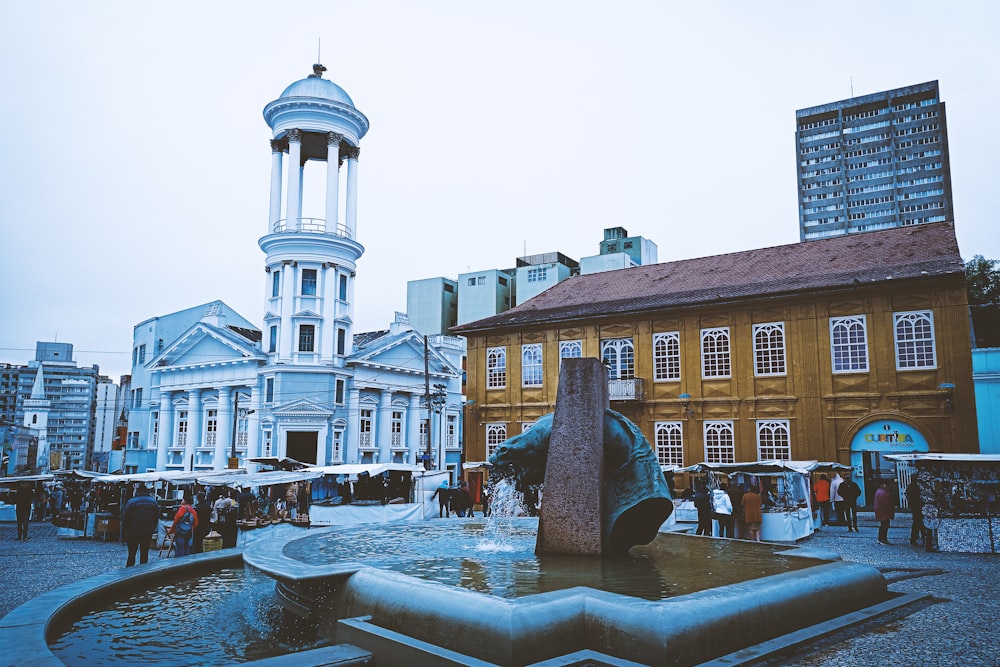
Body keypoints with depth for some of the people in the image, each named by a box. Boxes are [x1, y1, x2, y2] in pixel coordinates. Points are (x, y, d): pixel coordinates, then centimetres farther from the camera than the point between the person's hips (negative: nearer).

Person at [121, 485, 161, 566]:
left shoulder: (131, 502, -7)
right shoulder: (153, 502, 3)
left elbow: (125, 518, -7)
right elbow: (157, 517, 8)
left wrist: (123, 532, 0)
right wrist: (153, 529, 18)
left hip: (132, 532, -2)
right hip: (148, 533, 2)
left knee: (131, 554, 6)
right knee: (144, 553, 8)